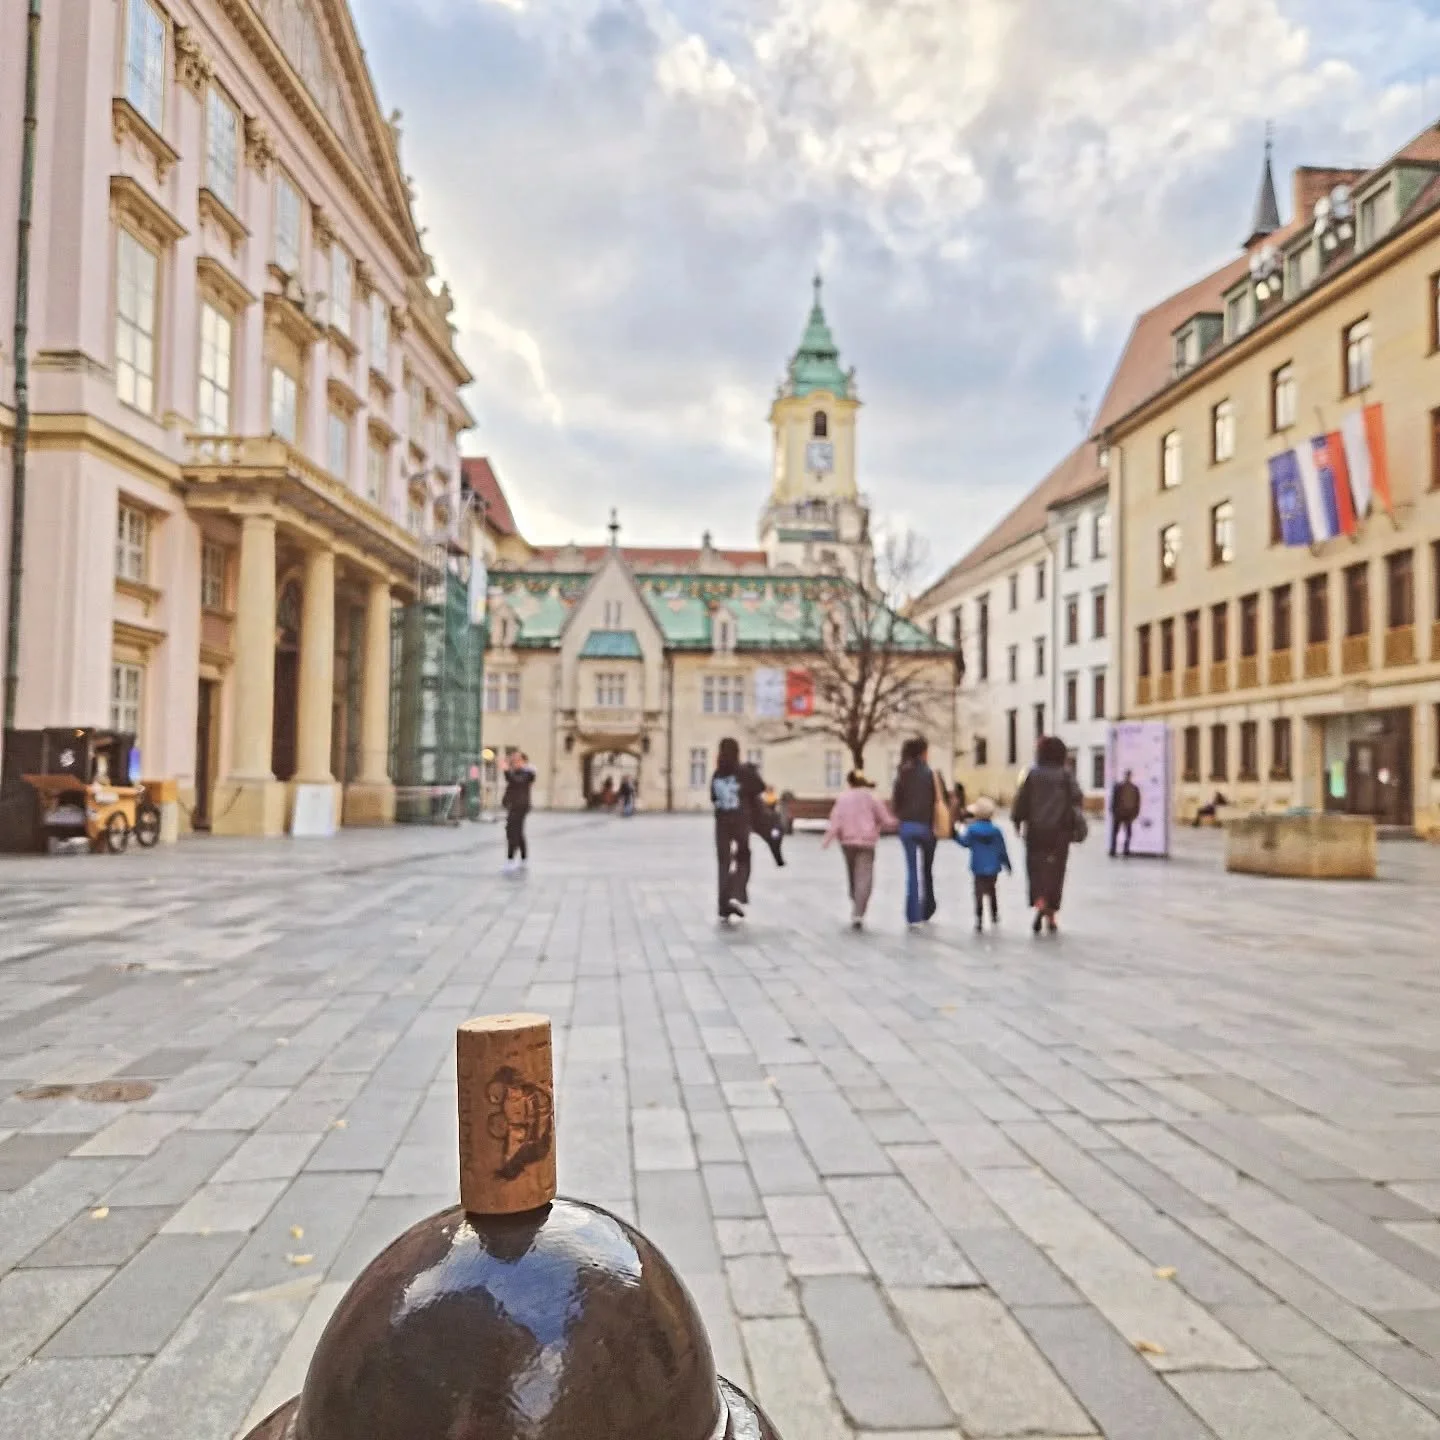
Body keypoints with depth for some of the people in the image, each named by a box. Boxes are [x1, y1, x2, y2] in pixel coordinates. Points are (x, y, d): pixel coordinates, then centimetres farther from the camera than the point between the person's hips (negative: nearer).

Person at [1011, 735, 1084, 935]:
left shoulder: (1033, 773, -2)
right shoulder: (1066, 773, -1)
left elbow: (1022, 799, -2)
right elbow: (1076, 798, -4)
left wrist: (1017, 820, 9)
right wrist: (1075, 824, 4)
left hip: (1036, 829, 0)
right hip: (1060, 829, 1)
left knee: (1036, 868, 7)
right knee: (1056, 870, 9)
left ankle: (1039, 903, -19)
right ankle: (1051, 917, 11)